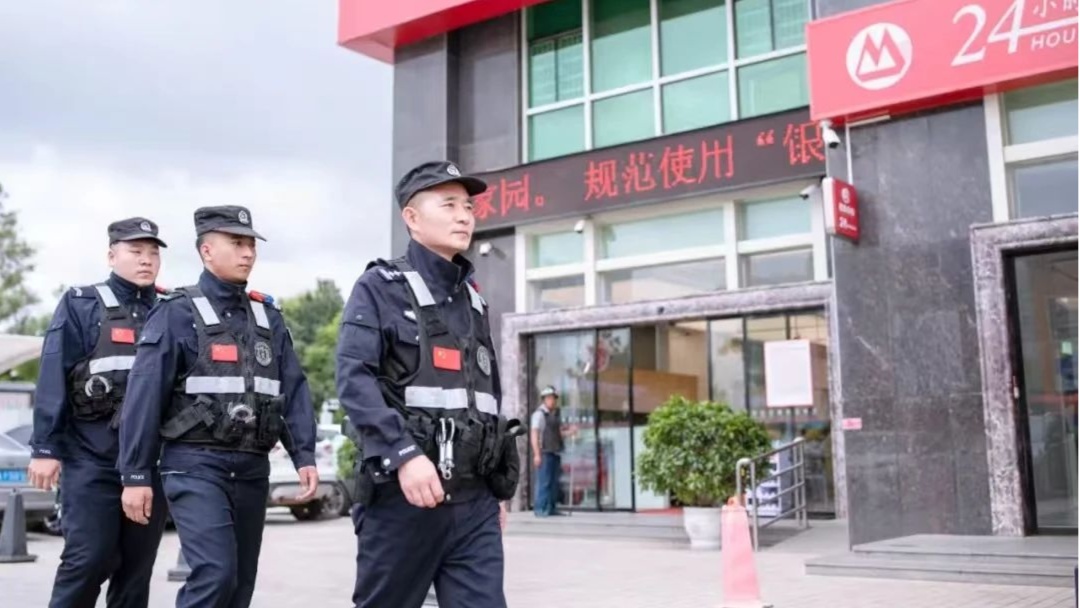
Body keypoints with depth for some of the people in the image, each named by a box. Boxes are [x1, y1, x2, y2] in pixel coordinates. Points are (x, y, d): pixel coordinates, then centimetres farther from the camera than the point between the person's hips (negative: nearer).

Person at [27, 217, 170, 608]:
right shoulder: (81, 305, 3)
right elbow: (53, 380, -3)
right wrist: (45, 448, -10)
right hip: (93, 458, -3)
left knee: (137, 566, 7)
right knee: (89, 558, -6)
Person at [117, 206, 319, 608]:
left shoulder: (268, 317, 14)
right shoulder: (178, 314, -2)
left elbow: (293, 390, 10)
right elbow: (144, 398, -5)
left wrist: (304, 455, -1)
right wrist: (136, 475, -9)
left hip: (252, 469, 6)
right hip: (197, 465, -5)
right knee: (216, 574, -18)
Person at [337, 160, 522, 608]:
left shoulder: (473, 299, 20)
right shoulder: (380, 287, 2)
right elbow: (353, 379, -12)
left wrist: (500, 487, 19)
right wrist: (403, 454, -24)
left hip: (474, 499, 5)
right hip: (403, 492, -5)